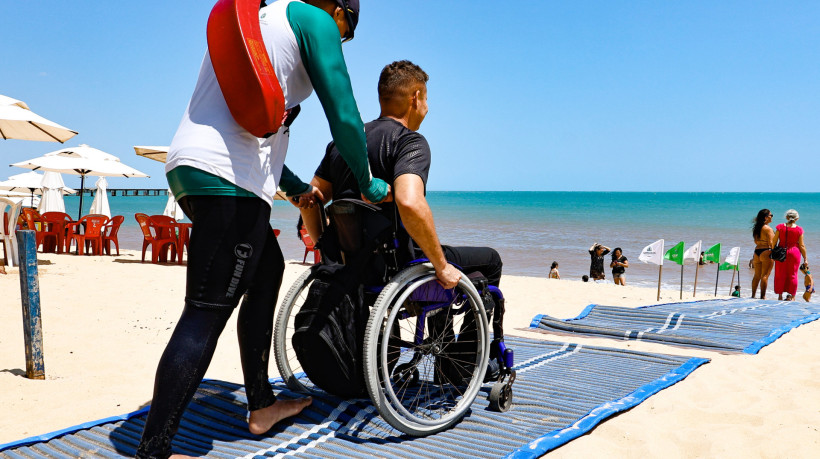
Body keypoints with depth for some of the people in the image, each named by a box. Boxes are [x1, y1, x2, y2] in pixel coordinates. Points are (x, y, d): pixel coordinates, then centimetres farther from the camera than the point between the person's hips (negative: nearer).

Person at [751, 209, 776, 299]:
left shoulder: (757, 228, 10)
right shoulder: (768, 229, -12)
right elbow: (771, 243, -15)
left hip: (757, 251, 7)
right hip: (766, 252, -7)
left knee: (757, 275, 13)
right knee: (765, 275, -3)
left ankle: (753, 295, 15)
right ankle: (763, 296, -3)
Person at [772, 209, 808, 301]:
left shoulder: (780, 227, -5)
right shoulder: (799, 230, -7)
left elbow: (774, 241, -4)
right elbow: (801, 246, -3)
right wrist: (805, 258, 5)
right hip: (794, 252, -1)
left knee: (780, 274, 10)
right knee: (792, 275, 9)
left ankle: (780, 295, 15)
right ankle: (792, 296, 13)